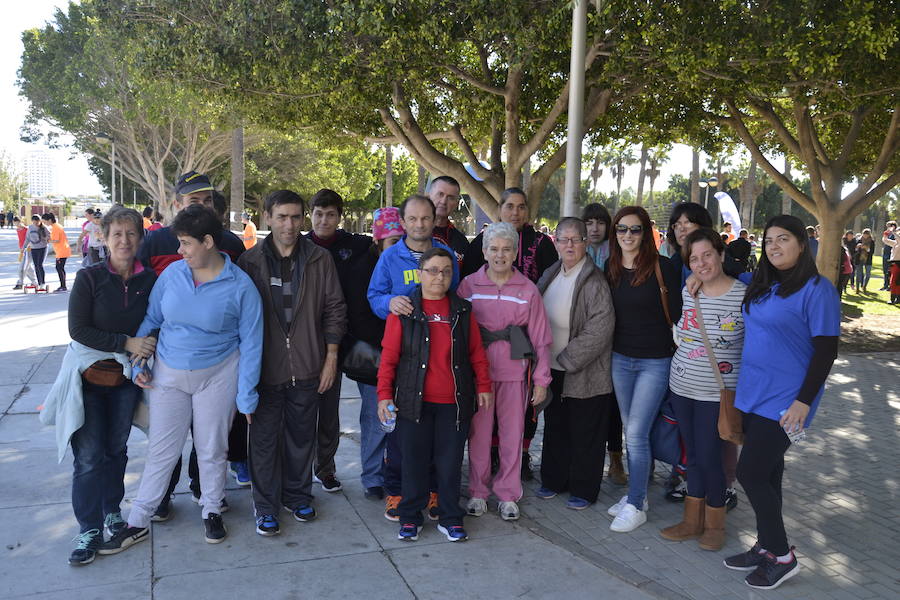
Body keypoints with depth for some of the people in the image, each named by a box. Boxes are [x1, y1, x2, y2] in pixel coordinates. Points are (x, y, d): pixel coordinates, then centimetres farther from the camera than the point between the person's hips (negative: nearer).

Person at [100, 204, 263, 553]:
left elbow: (251, 344, -8)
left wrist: (246, 398, -8)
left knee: (212, 449, 12)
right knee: (161, 451, 8)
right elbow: (150, 320, 9)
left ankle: (212, 511, 34)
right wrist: (138, 363, 1)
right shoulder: (172, 273, -4)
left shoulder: (240, 286, -12)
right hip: (168, 375, 2)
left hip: (217, 376, -2)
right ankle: (138, 523, 23)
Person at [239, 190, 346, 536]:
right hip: (264, 368, -1)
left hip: (308, 367, 1)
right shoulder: (250, 261, -2)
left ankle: (297, 495, 32)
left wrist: (331, 358, 0)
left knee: (302, 436, 13)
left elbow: (334, 310, 3)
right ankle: (266, 505, 23)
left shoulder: (320, 260, 0)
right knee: (264, 437, 7)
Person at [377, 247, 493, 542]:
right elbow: (388, 357, -2)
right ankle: (410, 518, 22)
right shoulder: (404, 311, -1)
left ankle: (450, 519, 22)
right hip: (415, 401, -1)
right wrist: (384, 394, -7)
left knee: (451, 462, 8)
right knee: (414, 460, 7)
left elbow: (476, 352, 10)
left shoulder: (463, 311, 6)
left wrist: (484, 386, 7)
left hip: (454, 403, 2)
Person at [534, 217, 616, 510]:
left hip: (585, 373, -7)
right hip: (553, 369, 7)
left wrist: (568, 359, -19)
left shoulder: (595, 280, -16)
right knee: (555, 428, 19)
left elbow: (600, 328, -22)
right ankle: (554, 480, 36)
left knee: (585, 434, 7)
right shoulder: (550, 275, 7)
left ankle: (584, 490, 23)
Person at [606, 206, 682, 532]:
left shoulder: (662, 267, -11)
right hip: (620, 358, 5)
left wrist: (678, 354, -7)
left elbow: (677, 313, -8)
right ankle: (636, 493, 27)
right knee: (631, 432, 13)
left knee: (637, 434, -6)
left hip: (655, 361, -5)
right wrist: (609, 351, 9)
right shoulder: (611, 269, 4)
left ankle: (636, 506, 7)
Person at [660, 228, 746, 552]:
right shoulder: (687, 292, 2)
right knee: (693, 456, 15)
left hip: (716, 393, -5)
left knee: (709, 458, 1)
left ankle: (715, 525, 23)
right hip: (681, 387, 5)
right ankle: (692, 520, 29)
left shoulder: (744, 296, -13)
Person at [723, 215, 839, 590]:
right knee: (766, 474, 15)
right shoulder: (761, 286, 9)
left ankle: (782, 556, 11)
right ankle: (765, 547, 28)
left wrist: (804, 401, -19)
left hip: (785, 402, -7)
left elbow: (826, 350, -14)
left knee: (751, 473, -6)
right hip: (752, 395, 7)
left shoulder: (817, 289, -13)